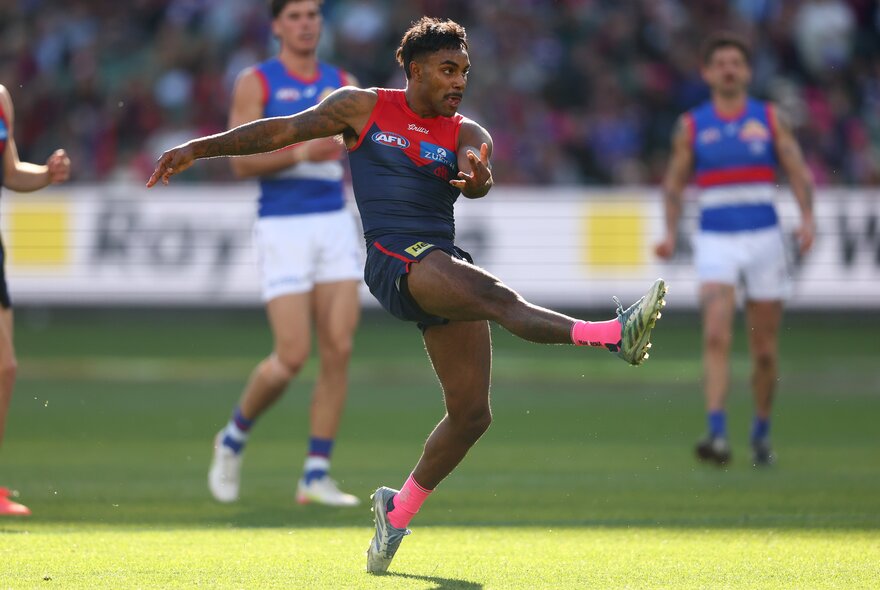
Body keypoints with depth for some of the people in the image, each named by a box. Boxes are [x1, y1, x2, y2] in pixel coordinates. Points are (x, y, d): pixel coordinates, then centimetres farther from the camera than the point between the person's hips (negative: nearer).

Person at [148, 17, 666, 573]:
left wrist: (477, 177, -35)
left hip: (446, 267, 5)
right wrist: (198, 148, 9)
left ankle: (398, 510, 18)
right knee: (501, 298, -31)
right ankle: (614, 334, -53)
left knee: (472, 413, 0)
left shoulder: (467, 133, 12)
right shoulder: (363, 108, 8)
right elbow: (283, 131, 12)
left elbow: (477, 180, -10)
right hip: (397, 261, -5)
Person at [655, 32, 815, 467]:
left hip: (764, 239, 1)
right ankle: (717, 436, -27)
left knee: (765, 350, 5)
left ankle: (761, 433, 26)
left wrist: (807, 218, -14)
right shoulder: (691, 126, 5)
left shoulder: (769, 118, 5)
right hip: (715, 241, -1)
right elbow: (673, 184, 12)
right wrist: (671, 234, -2)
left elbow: (799, 173, 3)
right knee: (716, 337, -19)